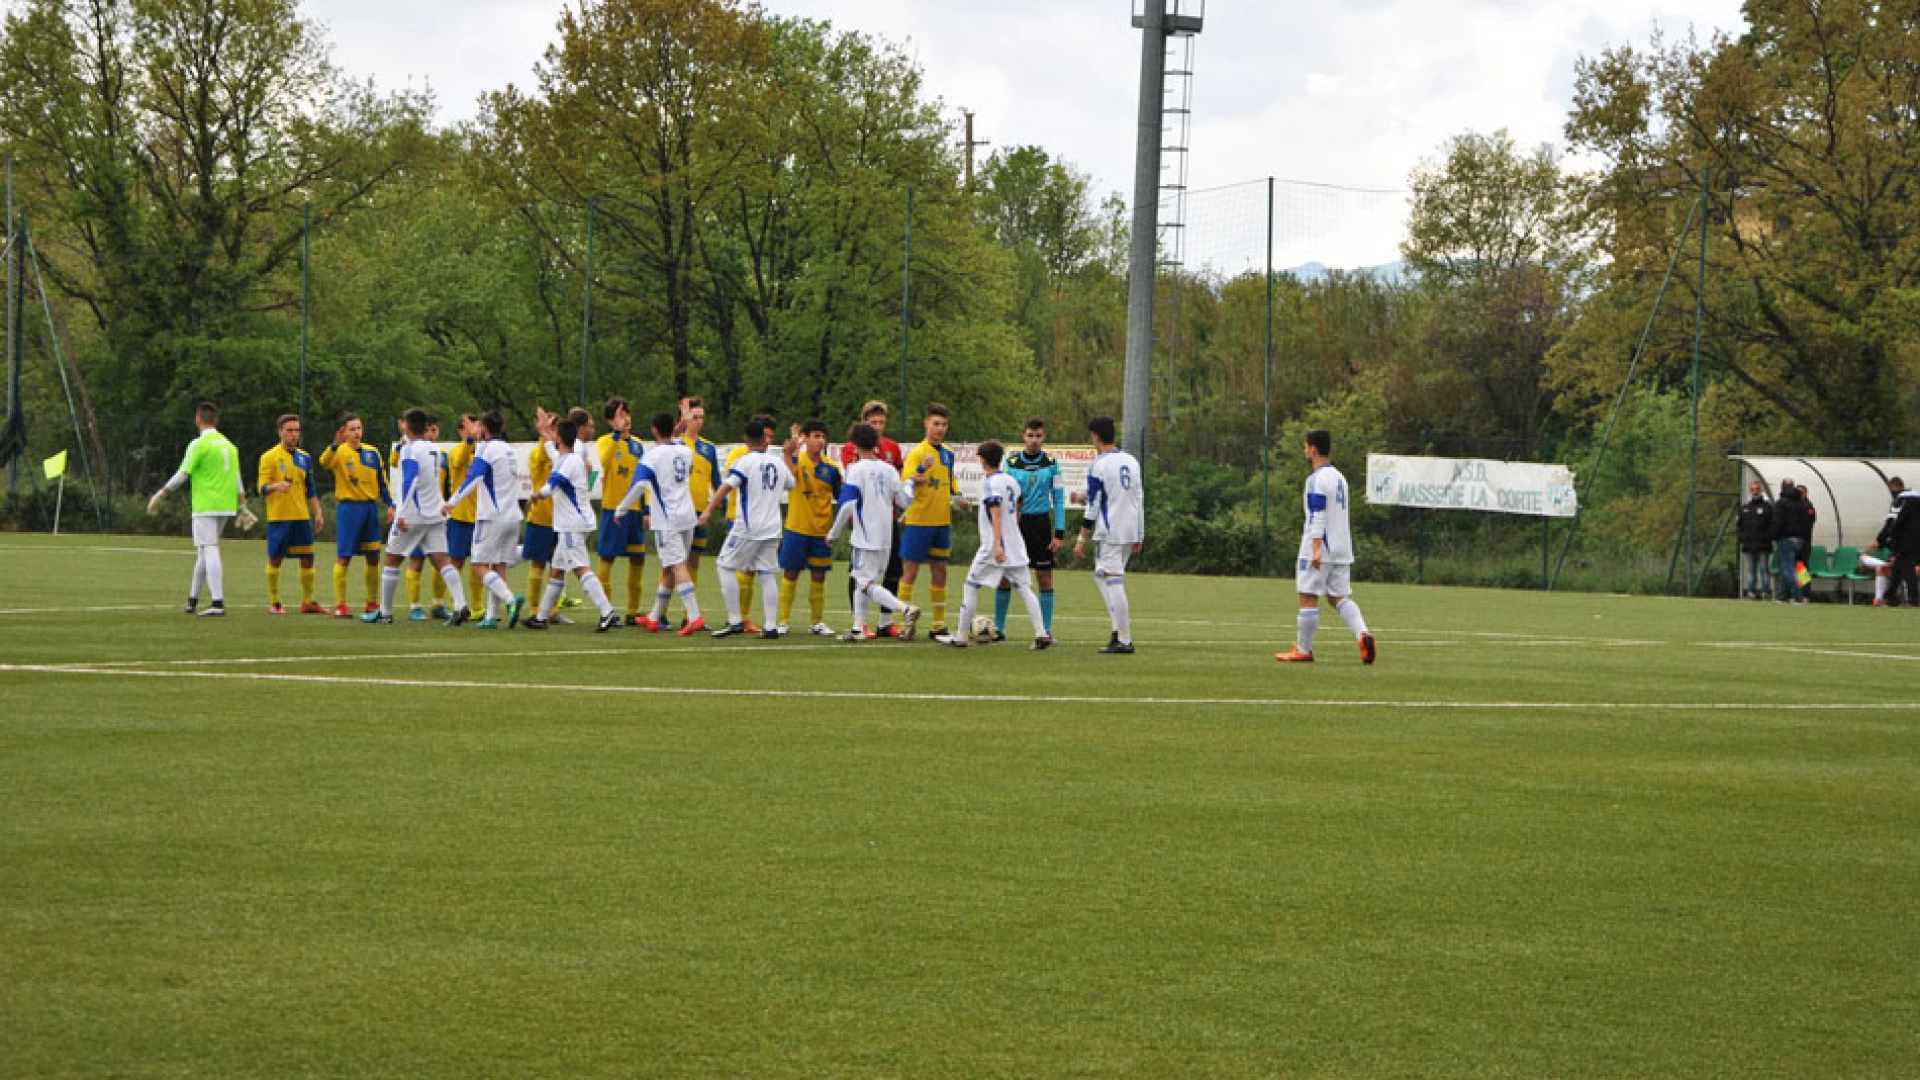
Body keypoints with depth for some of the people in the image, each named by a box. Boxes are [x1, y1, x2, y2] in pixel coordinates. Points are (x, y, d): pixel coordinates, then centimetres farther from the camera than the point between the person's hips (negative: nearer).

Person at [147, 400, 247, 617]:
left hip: (205, 507, -7)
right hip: (225, 507, 7)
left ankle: (218, 602, -17)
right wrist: (242, 507, 19)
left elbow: (182, 474, -11)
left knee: (209, 551, -9)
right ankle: (192, 600, 22)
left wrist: (160, 496, -4)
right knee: (203, 552, 16)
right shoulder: (228, 445, 13)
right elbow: (237, 479, 14)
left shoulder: (199, 444, -9)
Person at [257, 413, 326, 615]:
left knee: (307, 558, 4)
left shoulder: (304, 457, 14)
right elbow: (262, 488, -9)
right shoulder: (270, 457, -3)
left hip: (302, 516, 5)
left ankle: (308, 602, 13)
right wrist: (276, 486, -30)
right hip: (278, 516, -5)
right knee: (275, 559, -2)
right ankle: (274, 603, 6)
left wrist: (318, 513, 13)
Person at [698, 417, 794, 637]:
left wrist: (708, 510, -20)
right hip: (772, 528, 5)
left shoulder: (743, 461, -9)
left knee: (726, 567, 4)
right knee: (767, 575, 7)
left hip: (746, 526, -5)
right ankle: (770, 625, 1)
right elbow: (791, 484, 29)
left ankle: (735, 621, -2)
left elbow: (726, 486, -20)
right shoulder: (778, 462, 9)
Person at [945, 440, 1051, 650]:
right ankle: (1041, 634, -7)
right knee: (1024, 589, 5)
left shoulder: (990, 483, -11)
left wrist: (997, 544, -27)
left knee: (971, 586, 2)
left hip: (994, 548, -7)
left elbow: (996, 514, -20)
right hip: (1016, 545, 7)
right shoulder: (1011, 481, 12)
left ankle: (961, 637, 5)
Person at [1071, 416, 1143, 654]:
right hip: (1131, 531, 7)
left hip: (1109, 533, -7)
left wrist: (1082, 539, -5)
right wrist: (1139, 537, 19)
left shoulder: (1098, 466, -10)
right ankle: (1119, 631, 11)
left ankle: (1125, 641, -7)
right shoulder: (1131, 462, 11)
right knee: (1102, 576, 19)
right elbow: (1140, 500, 14)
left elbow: (1092, 507, -11)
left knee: (1113, 583, -5)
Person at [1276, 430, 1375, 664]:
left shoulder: (1316, 479, -11)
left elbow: (1318, 515, -19)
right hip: (1341, 550, 8)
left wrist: (1316, 549, -24)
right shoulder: (1339, 477, 17)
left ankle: (1303, 650, 3)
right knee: (1340, 597, 8)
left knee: (1308, 597, -1)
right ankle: (1363, 634, -14)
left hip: (1320, 549, -8)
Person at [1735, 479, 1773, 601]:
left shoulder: (1768, 507, 1)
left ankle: (1764, 591, -5)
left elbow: (1773, 526, -4)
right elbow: (1739, 525, 21)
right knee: (1751, 570, 7)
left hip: (1763, 545, -5)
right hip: (1748, 545, 5)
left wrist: (1766, 537, -15)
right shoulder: (1744, 507, 17)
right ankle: (1751, 592, 8)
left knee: (1763, 569, -5)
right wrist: (1741, 536, 4)